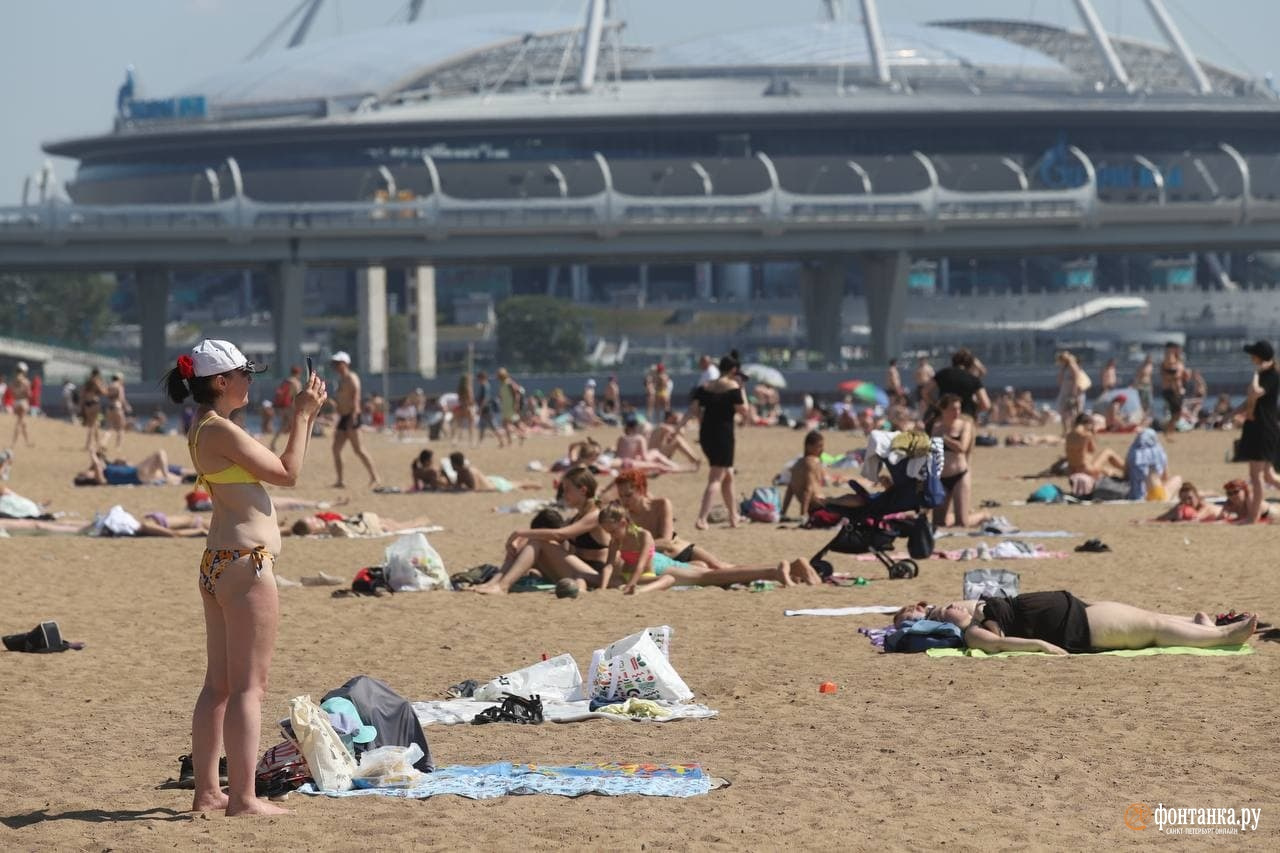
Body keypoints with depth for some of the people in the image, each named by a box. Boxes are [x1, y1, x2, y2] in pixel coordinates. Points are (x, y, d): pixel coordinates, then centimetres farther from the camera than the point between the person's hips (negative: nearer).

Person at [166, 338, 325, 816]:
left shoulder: (206, 429, 15)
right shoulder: (221, 431, -15)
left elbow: (275, 469, 22)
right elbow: (287, 474, -11)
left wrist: (306, 418, 20)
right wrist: (302, 416, -3)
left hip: (217, 565, 10)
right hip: (246, 562, -10)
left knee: (219, 685, 13)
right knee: (249, 686, -8)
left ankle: (206, 791, 17)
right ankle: (243, 798, -9)